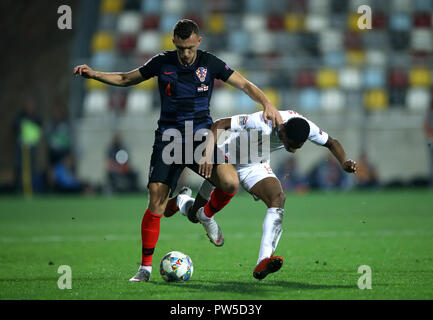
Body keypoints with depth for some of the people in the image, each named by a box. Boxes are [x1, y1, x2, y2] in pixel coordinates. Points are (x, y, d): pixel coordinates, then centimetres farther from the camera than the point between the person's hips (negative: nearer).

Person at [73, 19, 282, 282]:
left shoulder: (210, 63, 0)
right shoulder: (162, 63, 1)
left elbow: (245, 85, 2)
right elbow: (126, 79, 13)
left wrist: (267, 104, -15)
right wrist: (94, 74, -1)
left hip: (201, 136, 0)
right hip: (169, 139, 0)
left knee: (230, 183, -24)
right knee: (156, 203, -11)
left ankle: (207, 215, 10)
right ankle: (146, 267, 1)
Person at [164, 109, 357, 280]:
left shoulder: (305, 128, -23)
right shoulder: (262, 123, -39)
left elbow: (332, 143, -5)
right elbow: (220, 124, -35)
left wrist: (344, 162, -24)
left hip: (256, 166, 4)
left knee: (278, 199, -27)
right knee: (195, 216, 7)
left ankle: (263, 262, -37)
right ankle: (180, 200, 47)